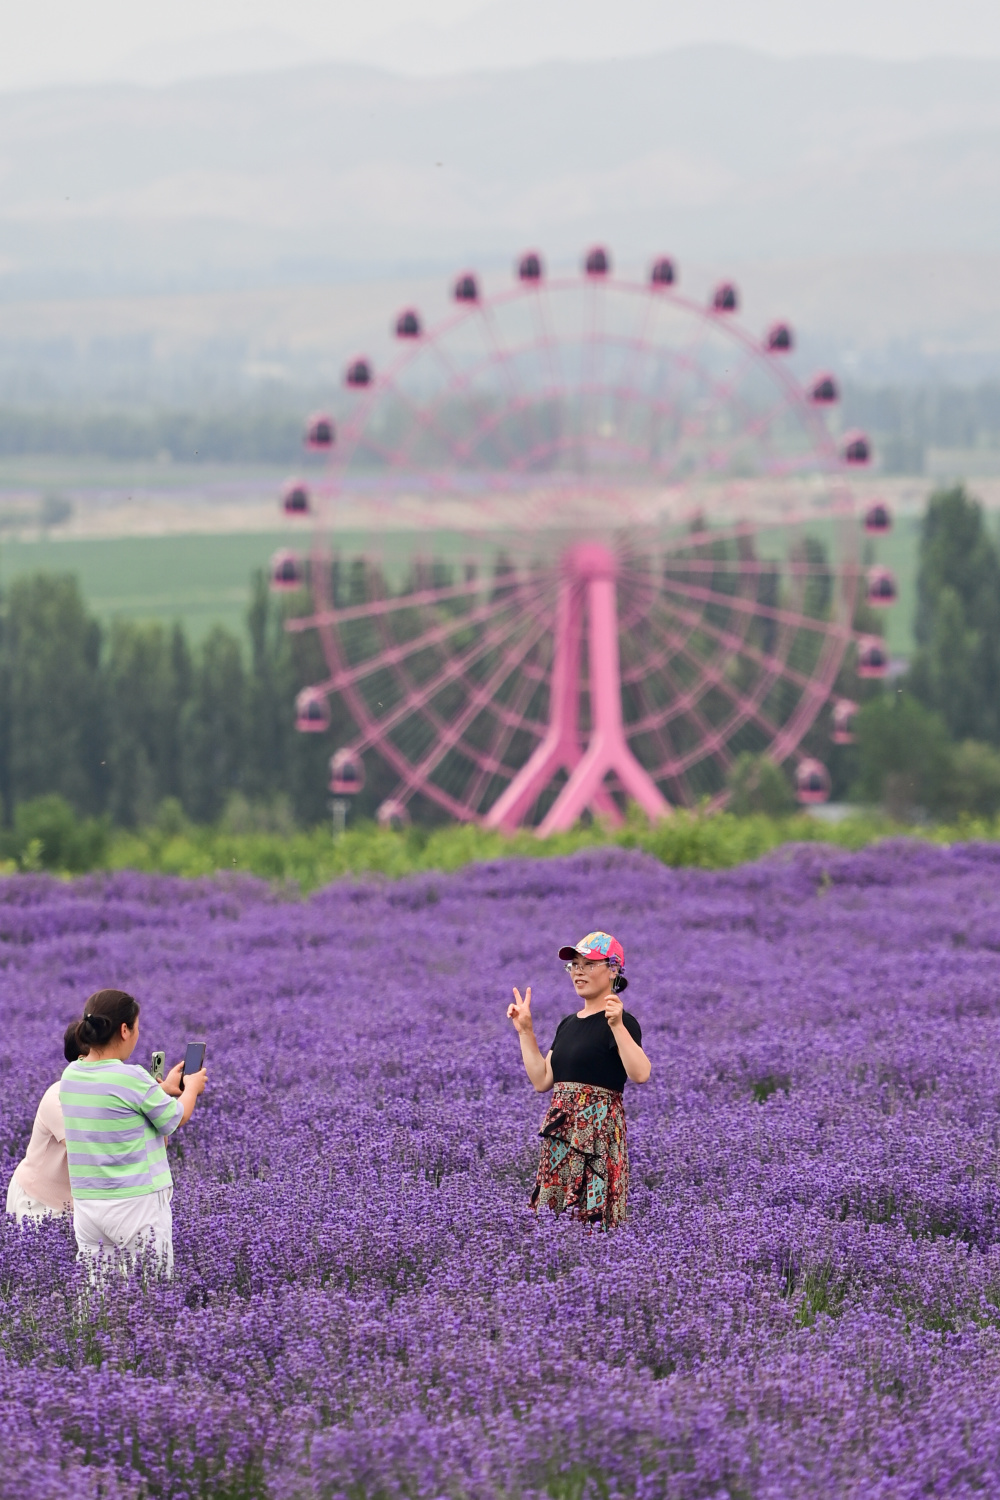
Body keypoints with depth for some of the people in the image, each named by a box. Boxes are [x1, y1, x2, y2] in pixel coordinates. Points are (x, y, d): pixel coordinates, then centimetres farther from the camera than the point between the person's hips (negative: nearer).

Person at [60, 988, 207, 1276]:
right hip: (137, 1204, -6)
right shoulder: (132, 1078, -15)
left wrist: (163, 1089, 27)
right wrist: (192, 1088, 19)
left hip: (86, 1205, 6)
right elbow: (176, 1119, 0)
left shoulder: (70, 1076, 4)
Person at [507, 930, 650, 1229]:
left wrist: (617, 1025, -34)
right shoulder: (568, 1024, 17)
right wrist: (525, 1031, 14)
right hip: (561, 1131, 8)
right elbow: (542, 1081, 15)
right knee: (554, 1215, 7)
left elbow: (640, 1074, -24)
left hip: (598, 1130, -8)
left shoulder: (620, 1022, -7)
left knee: (591, 1215, -10)